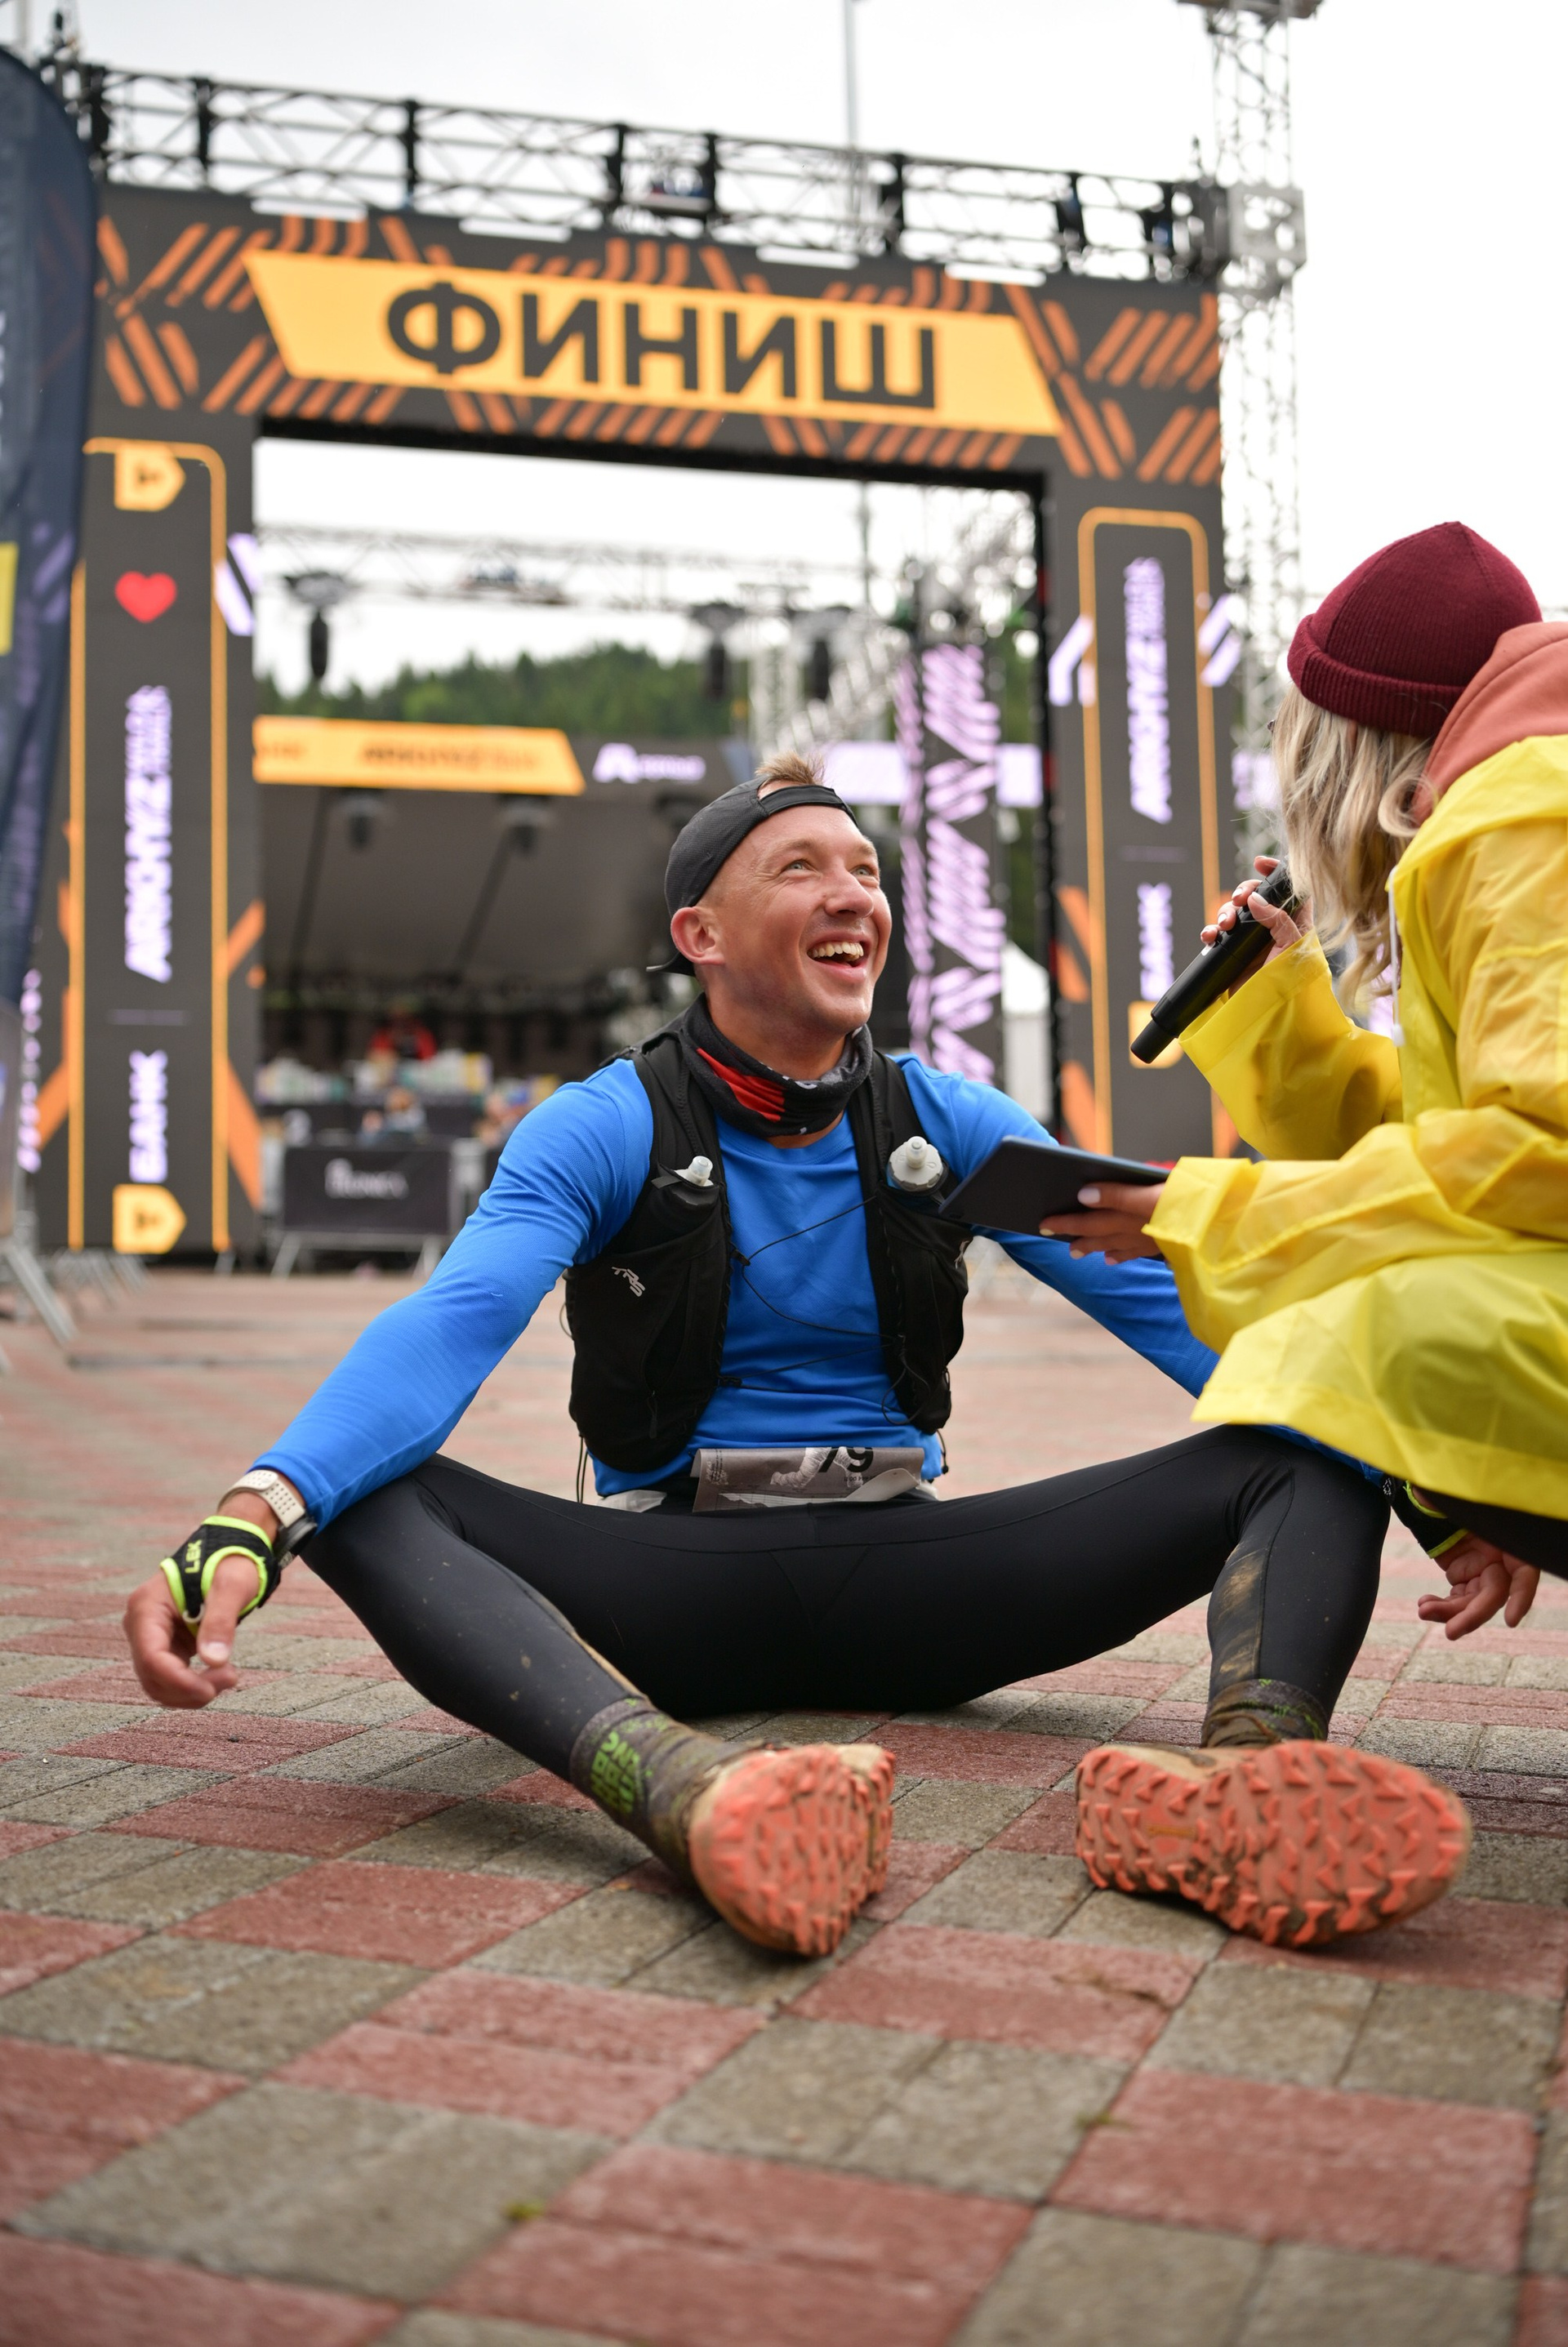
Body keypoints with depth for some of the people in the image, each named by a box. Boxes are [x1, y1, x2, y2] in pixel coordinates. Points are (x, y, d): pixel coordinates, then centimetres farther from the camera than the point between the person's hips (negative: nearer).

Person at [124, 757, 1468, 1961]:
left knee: (1306, 1461, -16)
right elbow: (449, 1328, -19)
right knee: (367, 1496, -30)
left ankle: (1254, 1762, -48)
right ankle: (683, 1787, -56)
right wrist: (252, 1519, -39)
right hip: (678, 1584, -2)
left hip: (902, 1585, 3)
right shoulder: (606, 1132, -3)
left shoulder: (947, 1122, 7)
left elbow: (1156, 1297, -3)